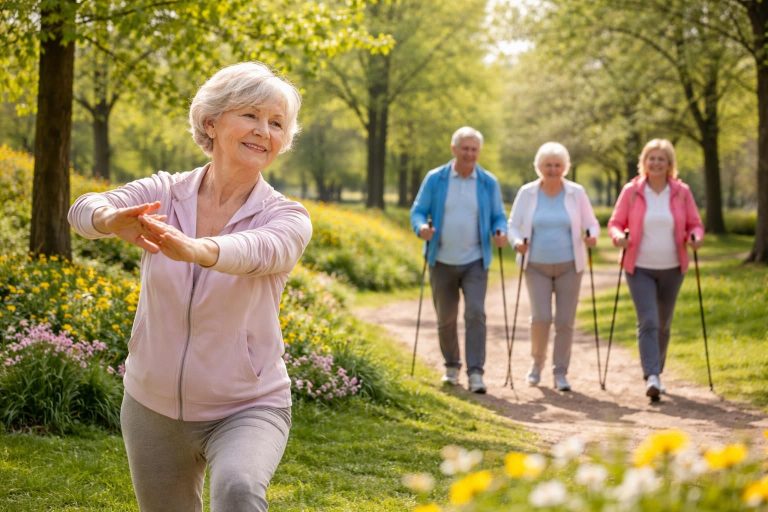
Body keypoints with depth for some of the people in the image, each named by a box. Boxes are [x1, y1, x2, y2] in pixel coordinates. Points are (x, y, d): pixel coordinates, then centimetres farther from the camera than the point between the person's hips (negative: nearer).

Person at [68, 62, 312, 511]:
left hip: (247, 408, -3)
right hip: (154, 408, 3)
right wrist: (113, 220, -48)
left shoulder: (287, 219, -10)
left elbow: (258, 251, -34)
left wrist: (195, 250, -55)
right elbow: (84, 209, -23)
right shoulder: (163, 194, -5)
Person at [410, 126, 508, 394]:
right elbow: (417, 211, 0)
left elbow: (498, 216, 5)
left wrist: (500, 232, -17)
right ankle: (451, 366, 32)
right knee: (445, 319, 11)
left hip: (475, 261, -1)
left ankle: (475, 373, -15)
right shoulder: (435, 179, -1)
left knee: (475, 314, -16)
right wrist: (421, 227, -23)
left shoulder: (488, 182, 1)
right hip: (442, 262, 1)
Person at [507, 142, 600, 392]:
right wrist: (517, 242, -17)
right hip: (537, 266, -1)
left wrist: (591, 236, -17)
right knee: (541, 318, -11)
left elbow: (591, 224, 5)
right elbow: (513, 225, 4)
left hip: (569, 266, 1)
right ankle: (537, 362, 15)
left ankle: (560, 373, 12)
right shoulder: (527, 193, 1)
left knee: (565, 321, -1)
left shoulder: (576, 193, 1)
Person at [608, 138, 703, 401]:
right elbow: (615, 223, 2)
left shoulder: (682, 192, 1)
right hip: (640, 269, -2)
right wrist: (618, 236, -20)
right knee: (648, 322, -15)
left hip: (672, 269, 2)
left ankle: (656, 372, 29)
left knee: (663, 325, 13)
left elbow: (695, 225, 7)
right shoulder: (631, 191, -3)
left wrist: (695, 237, -15)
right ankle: (652, 377, -21)